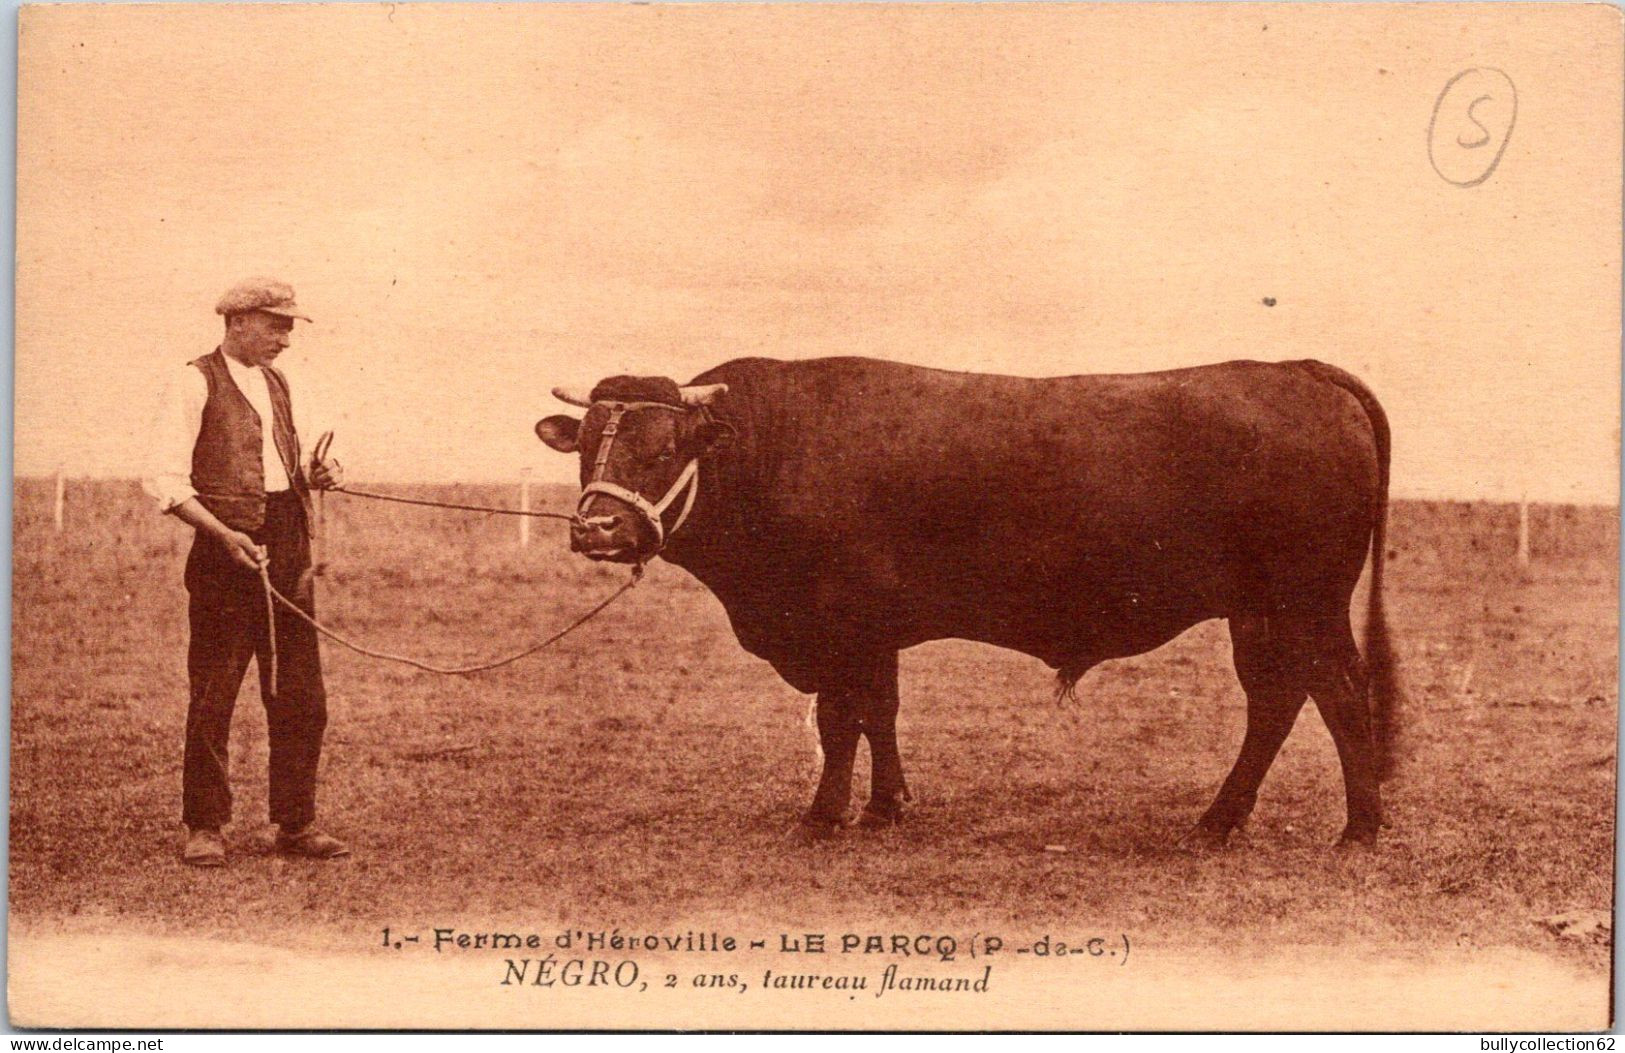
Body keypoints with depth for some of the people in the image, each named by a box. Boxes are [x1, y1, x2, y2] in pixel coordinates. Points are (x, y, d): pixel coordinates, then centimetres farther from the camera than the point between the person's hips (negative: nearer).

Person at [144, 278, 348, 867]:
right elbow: (165, 481, -10)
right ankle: (204, 826, 10)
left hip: (290, 551, 6)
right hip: (228, 552, -6)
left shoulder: (276, 384, 17)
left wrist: (314, 476, 4)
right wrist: (224, 534, -20)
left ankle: (296, 823, 15)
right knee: (213, 696, -1)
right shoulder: (197, 382, -4)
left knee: (302, 696, 6)